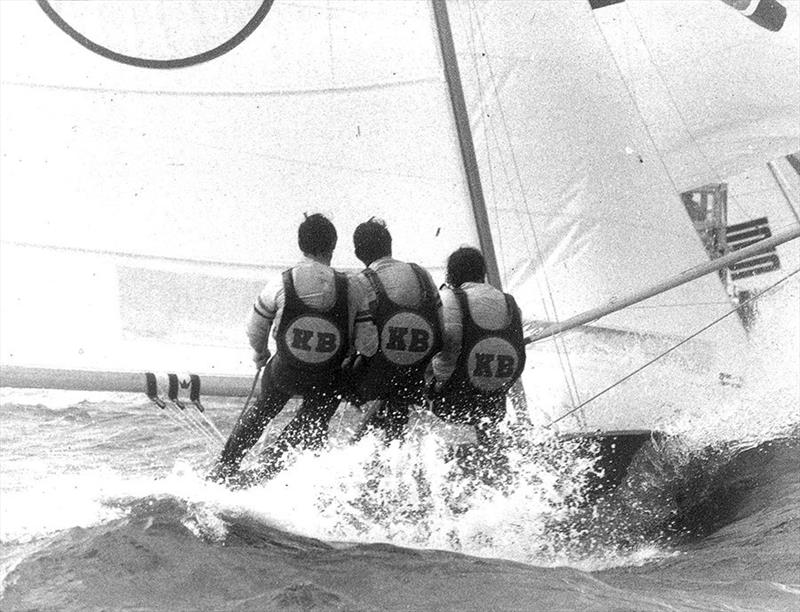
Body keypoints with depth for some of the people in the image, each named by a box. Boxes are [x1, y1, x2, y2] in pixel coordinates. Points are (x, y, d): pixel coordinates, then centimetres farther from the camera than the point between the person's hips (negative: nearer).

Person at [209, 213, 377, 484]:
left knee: (262, 410, 29)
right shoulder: (351, 290, -16)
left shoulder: (280, 285, -15)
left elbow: (255, 331, -1)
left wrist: (259, 353, 20)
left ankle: (225, 468, 40)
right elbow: (368, 345, -13)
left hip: (284, 372, 2)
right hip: (327, 382, -1)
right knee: (313, 430, 24)